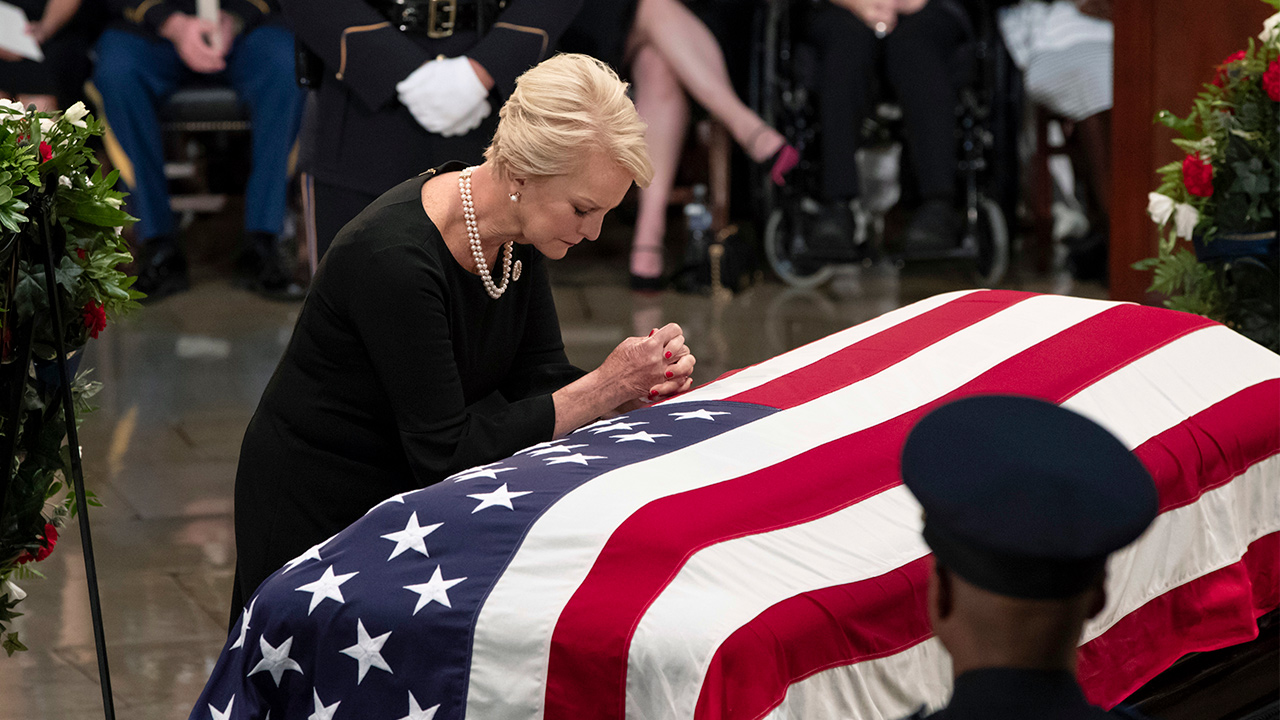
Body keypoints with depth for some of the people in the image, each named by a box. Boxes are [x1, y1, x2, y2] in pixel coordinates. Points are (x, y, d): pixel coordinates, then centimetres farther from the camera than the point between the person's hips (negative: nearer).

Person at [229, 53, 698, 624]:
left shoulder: (516, 233, -6)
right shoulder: (396, 256, -30)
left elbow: (540, 379, 0)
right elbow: (447, 452, -28)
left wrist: (642, 387, -19)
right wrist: (603, 386, -26)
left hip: (417, 491, 7)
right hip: (318, 512, -7)